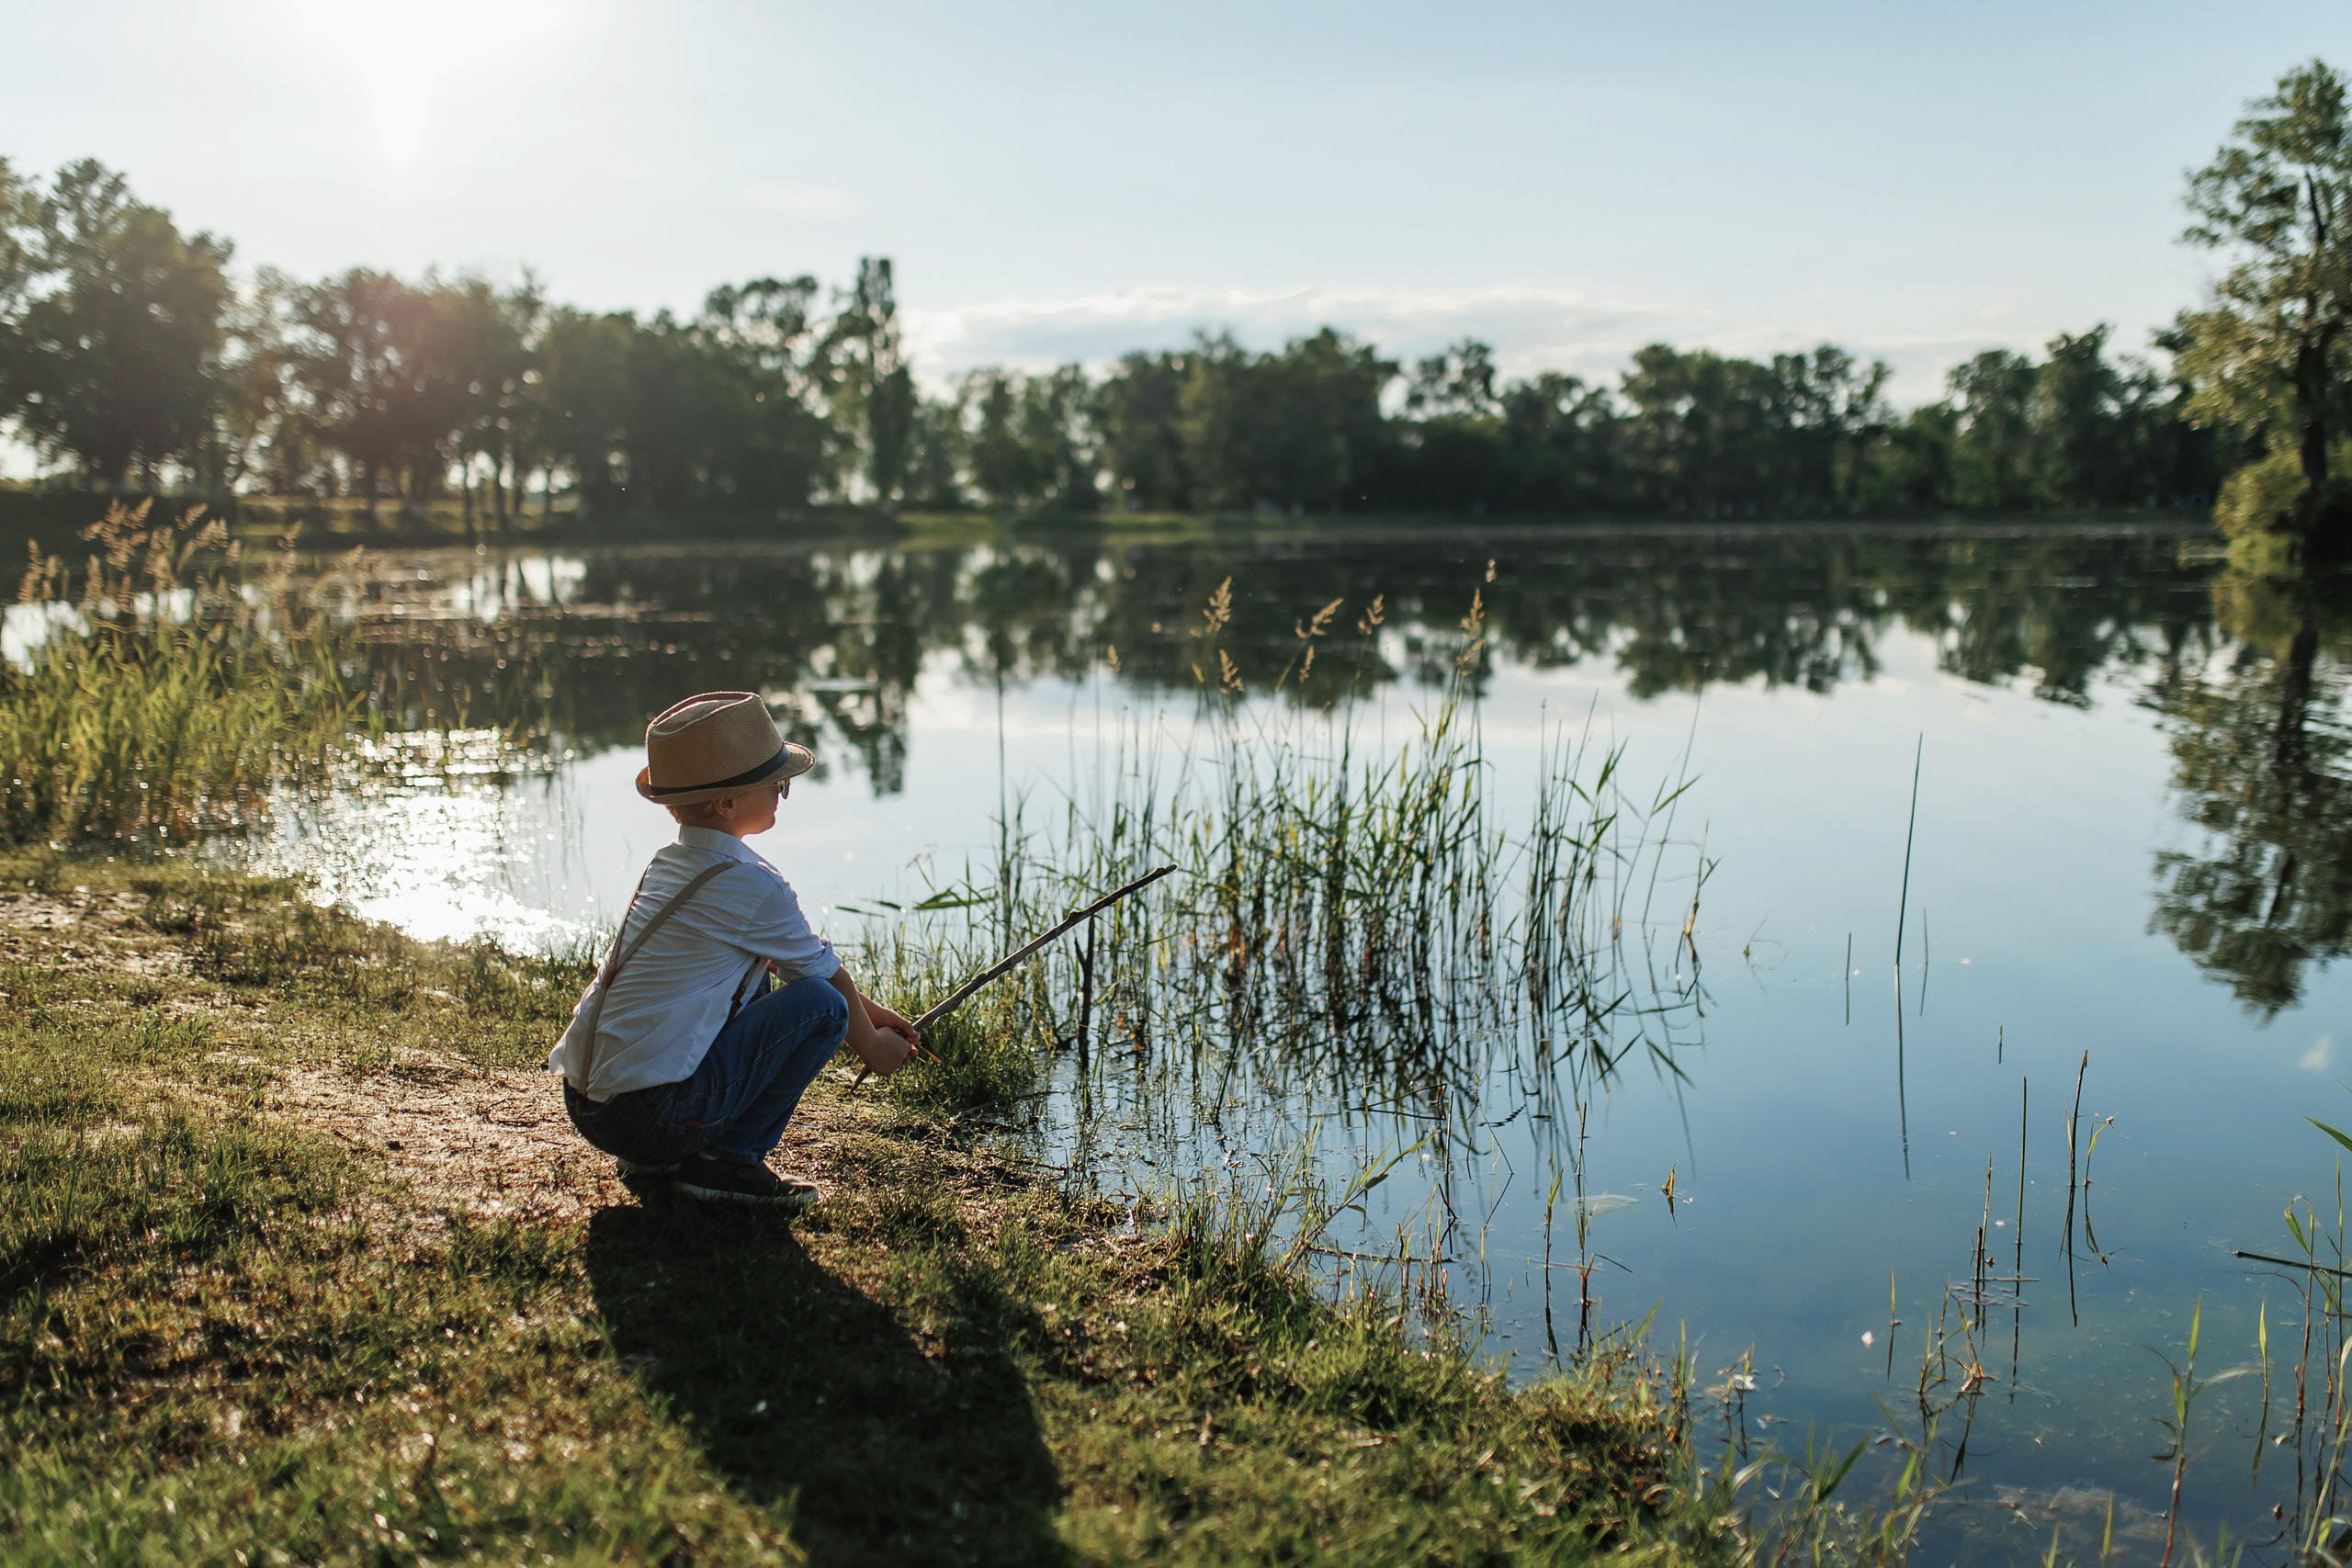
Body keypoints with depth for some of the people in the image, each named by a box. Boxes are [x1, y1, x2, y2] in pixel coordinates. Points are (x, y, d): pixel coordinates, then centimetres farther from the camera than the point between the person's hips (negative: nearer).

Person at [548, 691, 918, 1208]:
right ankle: (724, 1160, -3)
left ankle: (656, 1155, 21)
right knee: (822, 1003, -8)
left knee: (753, 976, 26)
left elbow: (791, 957, 23)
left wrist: (867, 1009, 28)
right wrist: (872, 1046, 21)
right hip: (651, 1114, -9)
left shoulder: (666, 864, 14)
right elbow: (825, 971, 3)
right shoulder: (753, 886, -12)